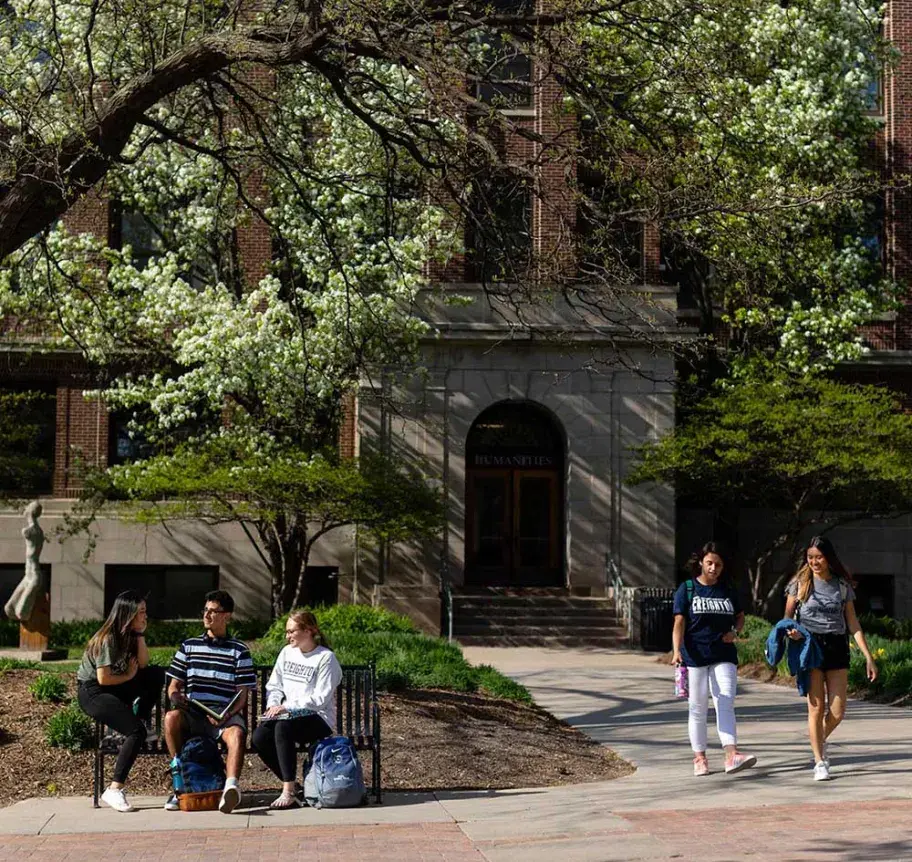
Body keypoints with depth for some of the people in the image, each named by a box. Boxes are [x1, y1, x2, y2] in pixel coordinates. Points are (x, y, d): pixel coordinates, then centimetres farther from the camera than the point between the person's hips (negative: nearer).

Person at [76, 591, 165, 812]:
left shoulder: (129, 635, 6)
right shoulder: (107, 639, -20)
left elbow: (143, 665, 0)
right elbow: (103, 678, -22)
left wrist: (140, 635, -8)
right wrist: (129, 676, -6)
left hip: (115, 689, 8)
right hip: (92, 692, -8)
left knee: (158, 674, -7)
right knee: (136, 732, -25)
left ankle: (142, 721, 2)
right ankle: (114, 789, -24)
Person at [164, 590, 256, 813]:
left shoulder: (239, 651, 9)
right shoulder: (188, 646, 17)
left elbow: (242, 695, 4)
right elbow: (173, 686, 15)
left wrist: (226, 715, -16)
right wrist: (175, 696, -11)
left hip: (225, 714, -2)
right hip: (193, 713, 2)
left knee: (237, 734, -36)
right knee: (171, 717, -32)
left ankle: (231, 787, -59)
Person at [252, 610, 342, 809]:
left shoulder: (326, 658, -7)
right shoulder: (287, 652, 14)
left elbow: (320, 699, -14)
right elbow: (274, 685, 15)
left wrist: (287, 707, -20)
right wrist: (273, 705, -6)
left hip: (318, 718, -6)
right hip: (287, 715, 6)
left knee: (283, 727, -36)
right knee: (259, 737, -24)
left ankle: (288, 791, -32)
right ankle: (289, 783, -9)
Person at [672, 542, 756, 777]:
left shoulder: (727, 591, 10)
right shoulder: (687, 589, 0)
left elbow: (740, 617, 23)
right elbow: (679, 622, -7)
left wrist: (734, 631, 1)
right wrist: (677, 651, -21)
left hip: (724, 655, 2)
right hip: (695, 656, -2)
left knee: (725, 704, -10)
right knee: (698, 708, 6)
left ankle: (731, 755, -20)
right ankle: (699, 757, 16)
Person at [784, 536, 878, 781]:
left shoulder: (842, 585, 7)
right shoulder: (800, 583, 2)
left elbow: (853, 623, 8)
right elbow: (787, 617, 6)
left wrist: (868, 656, 3)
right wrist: (791, 632, -18)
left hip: (837, 648, 2)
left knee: (837, 712, -1)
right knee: (816, 708, -5)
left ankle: (820, 740, 30)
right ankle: (819, 762, 8)